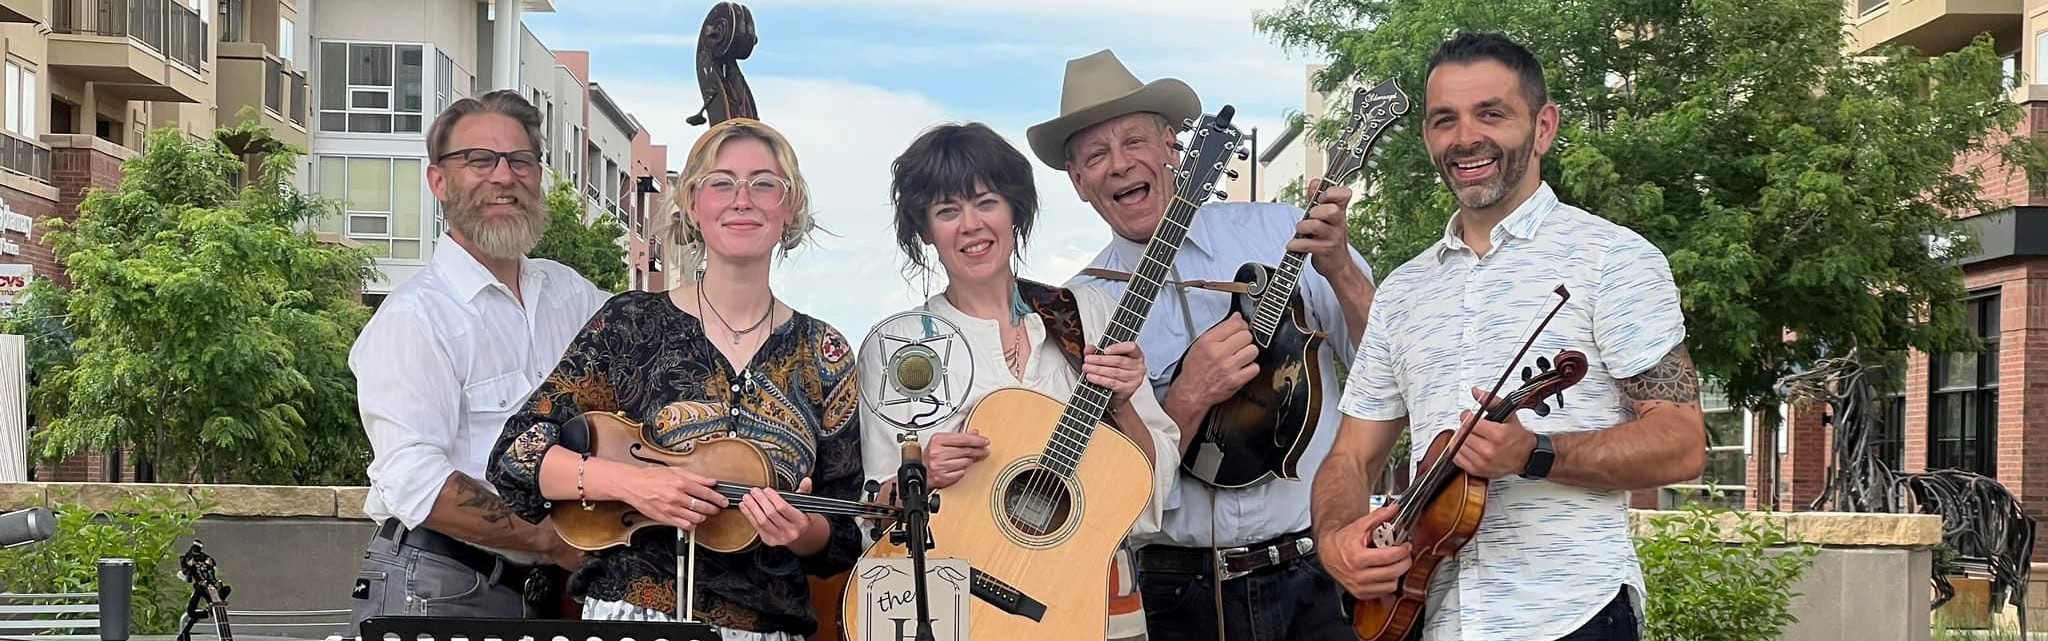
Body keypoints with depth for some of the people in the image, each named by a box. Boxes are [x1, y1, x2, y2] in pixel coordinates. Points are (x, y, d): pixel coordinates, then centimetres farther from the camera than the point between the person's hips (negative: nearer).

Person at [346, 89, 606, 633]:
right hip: (435, 592, -7)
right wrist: (556, 543, -17)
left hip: (546, 592, 7)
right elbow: (415, 485, -22)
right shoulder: (417, 315, -13)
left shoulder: (570, 293, 9)